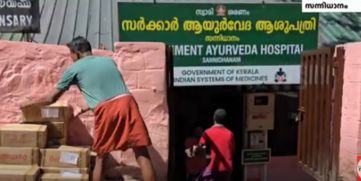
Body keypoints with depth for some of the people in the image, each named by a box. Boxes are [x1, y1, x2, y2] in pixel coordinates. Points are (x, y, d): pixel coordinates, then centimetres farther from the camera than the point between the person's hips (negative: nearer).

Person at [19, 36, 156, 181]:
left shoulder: (74, 68, 15)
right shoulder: (109, 61, 27)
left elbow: (51, 98, 21)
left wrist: (30, 103, 39)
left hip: (106, 110, -3)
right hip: (126, 103, 3)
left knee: (101, 156, 17)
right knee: (142, 153, 4)